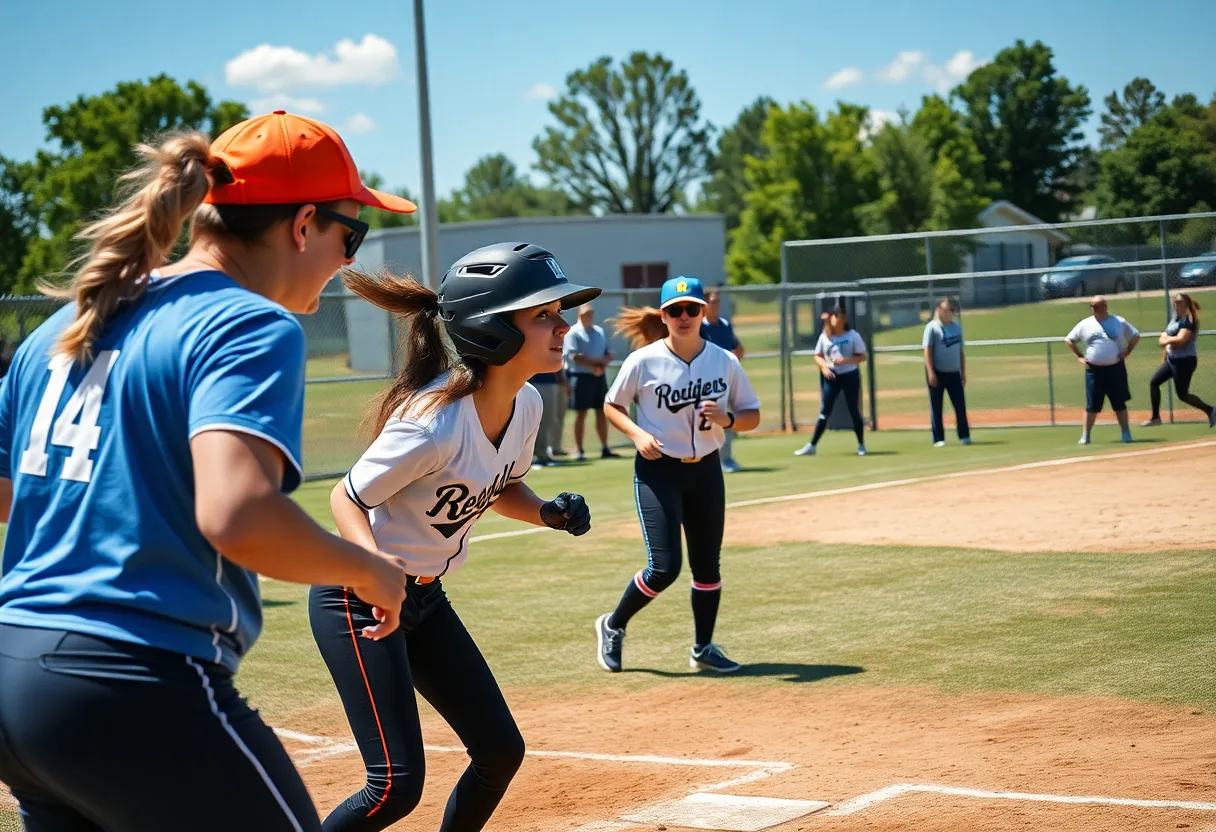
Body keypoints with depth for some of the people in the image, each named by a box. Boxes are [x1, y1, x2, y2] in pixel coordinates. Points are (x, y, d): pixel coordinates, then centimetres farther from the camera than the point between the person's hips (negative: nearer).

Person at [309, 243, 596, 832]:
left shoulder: (526, 405, -5)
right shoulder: (433, 424, -30)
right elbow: (347, 498, -19)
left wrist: (549, 512, -9)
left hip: (425, 595, 9)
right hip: (358, 598, -8)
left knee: (500, 750, 9)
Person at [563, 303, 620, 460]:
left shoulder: (600, 332, 16)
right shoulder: (573, 333, -4)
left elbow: (609, 354, 13)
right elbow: (575, 356, -15)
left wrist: (602, 365, -7)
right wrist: (595, 363, -15)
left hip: (600, 376, 6)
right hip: (582, 376, -6)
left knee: (602, 412, 8)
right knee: (581, 414, -5)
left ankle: (605, 448, 14)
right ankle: (580, 451, -3)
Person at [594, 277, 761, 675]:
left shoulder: (725, 362, -3)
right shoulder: (643, 361, -10)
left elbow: (752, 415, 4)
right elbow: (613, 406, 2)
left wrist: (726, 419, -17)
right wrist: (636, 433, -16)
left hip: (706, 469, 4)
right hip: (657, 470, -4)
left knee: (708, 565, 9)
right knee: (664, 567, -10)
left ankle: (703, 648, 25)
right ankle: (612, 626, 14)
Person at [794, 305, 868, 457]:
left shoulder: (853, 335, -3)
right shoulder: (824, 336, 3)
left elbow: (862, 356, -4)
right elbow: (818, 356, 10)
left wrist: (845, 360, -19)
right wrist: (824, 367, -10)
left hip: (850, 376, -2)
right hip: (831, 377, 2)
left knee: (854, 411, 4)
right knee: (824, 412, 0)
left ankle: (861, 445, 17)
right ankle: (812, 446, 1)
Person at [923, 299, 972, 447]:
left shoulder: (957, 326, 10)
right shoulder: (932, 327, -6)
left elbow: (961, 351, 15)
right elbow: (927, 351, -10)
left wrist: (963, 373, 12)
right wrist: (931, 373, -17)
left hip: (954, 373, 5)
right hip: (937, 373, -4)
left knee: (960, 405, 2)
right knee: (936, 407, 1)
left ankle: (964, 436, 9)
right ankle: (938, 439, 6)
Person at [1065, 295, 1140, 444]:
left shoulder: (1119, 322, 3)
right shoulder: (1085, 324, 4)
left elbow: (1136, 336, 11)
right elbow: (1069, 339, 13)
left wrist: (1126, 352, 0)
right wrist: (1079, 357, 4)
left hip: (1116, 369, 0)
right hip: (1094, 370, 0)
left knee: (1119, 403, 3)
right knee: (1092, 405, 0)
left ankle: (1126, 433, 11)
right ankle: (1085, 435, 8)